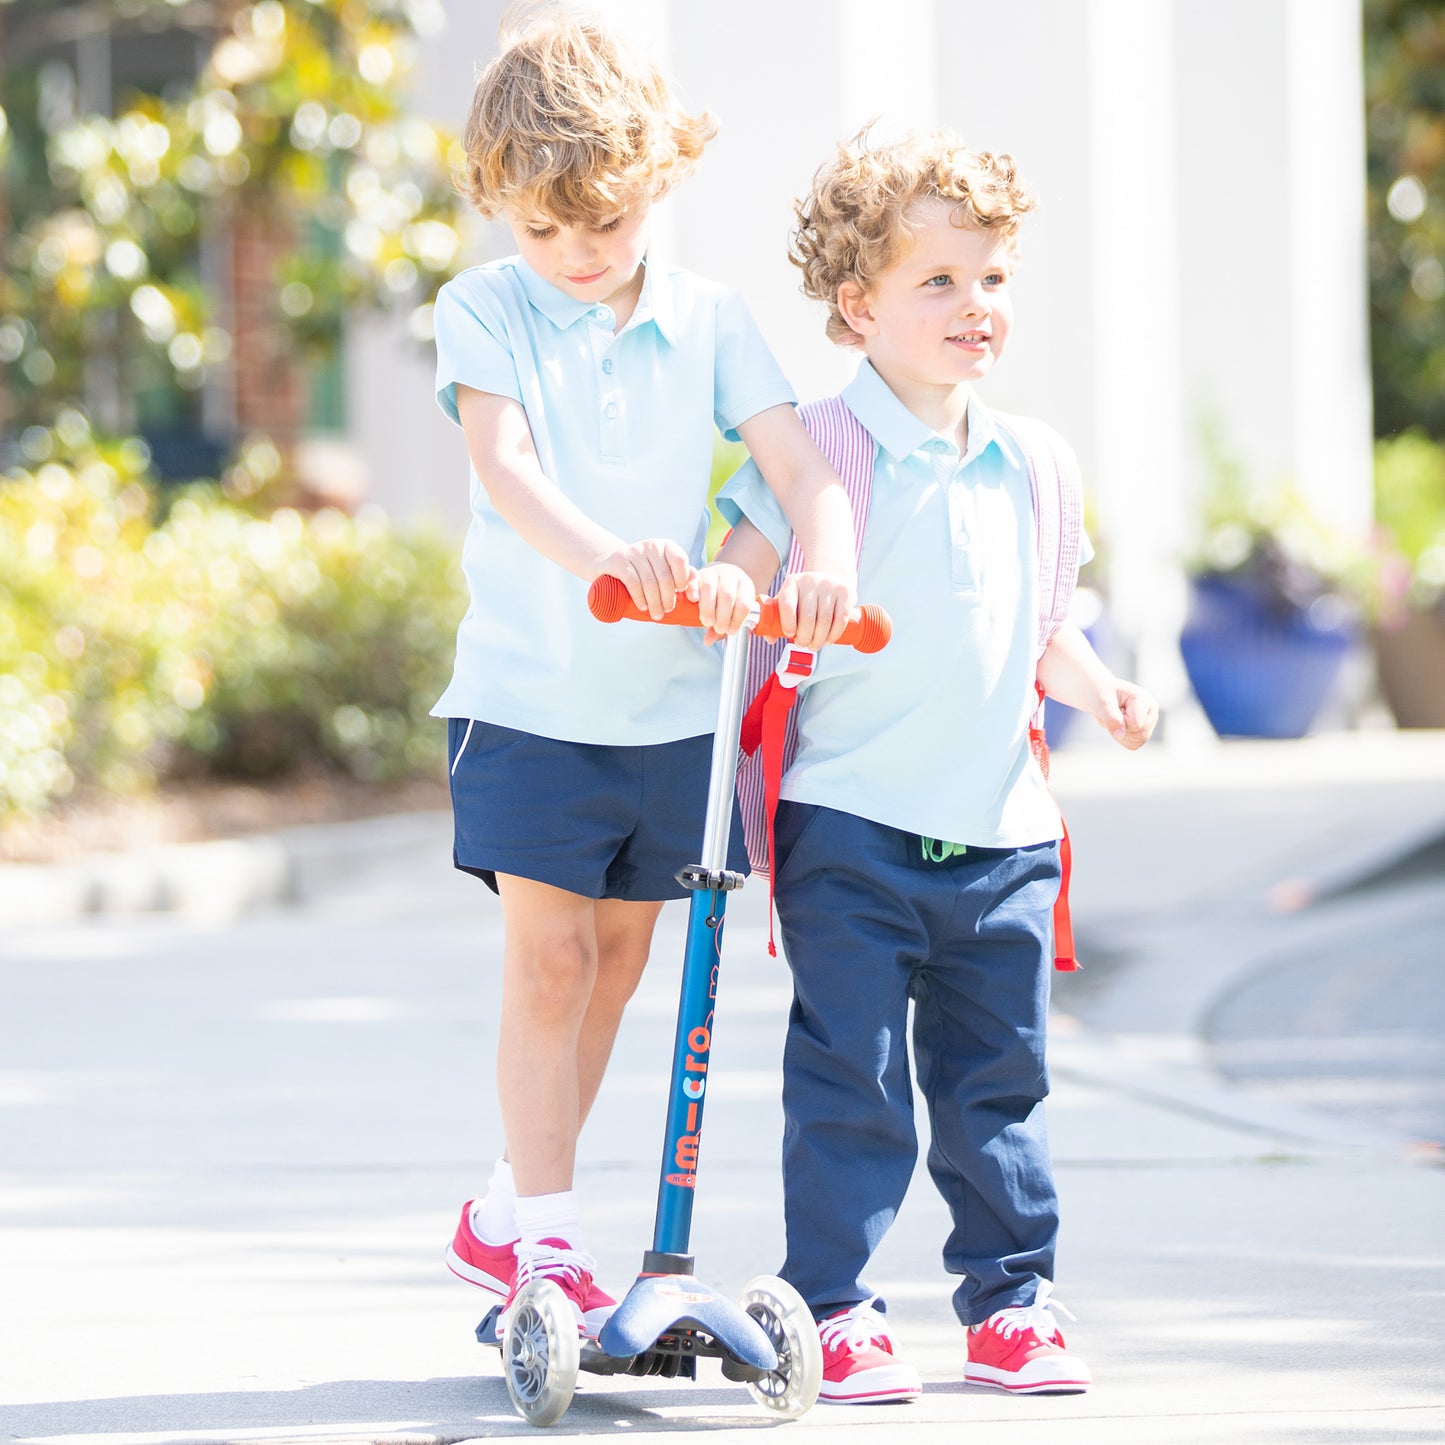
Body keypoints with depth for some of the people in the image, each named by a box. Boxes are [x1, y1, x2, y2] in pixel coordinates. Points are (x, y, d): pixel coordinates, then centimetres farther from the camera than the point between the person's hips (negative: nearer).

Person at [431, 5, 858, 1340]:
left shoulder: (709, 320, 2)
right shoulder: (485, 313, -6)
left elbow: (801, 467, -8)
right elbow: (504, 465, -23)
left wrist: (826, 567, -31)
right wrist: (607, 554, -43)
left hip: (672, 696, 4)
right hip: (528, 690, -4)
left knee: (616, 958, 11)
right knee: (550, 954, -8)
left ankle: (508, 1213, 25)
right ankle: (546, 1239, 1)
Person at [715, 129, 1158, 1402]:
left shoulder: (1027, 463, 10)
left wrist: (1101, 689, 5)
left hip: (1000, 827, 5)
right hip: (851, 829, -5)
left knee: (1000, 1080, 11)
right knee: (849, 1081, -2)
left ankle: (1012, 1299, 21)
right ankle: (838, 1308, 6)